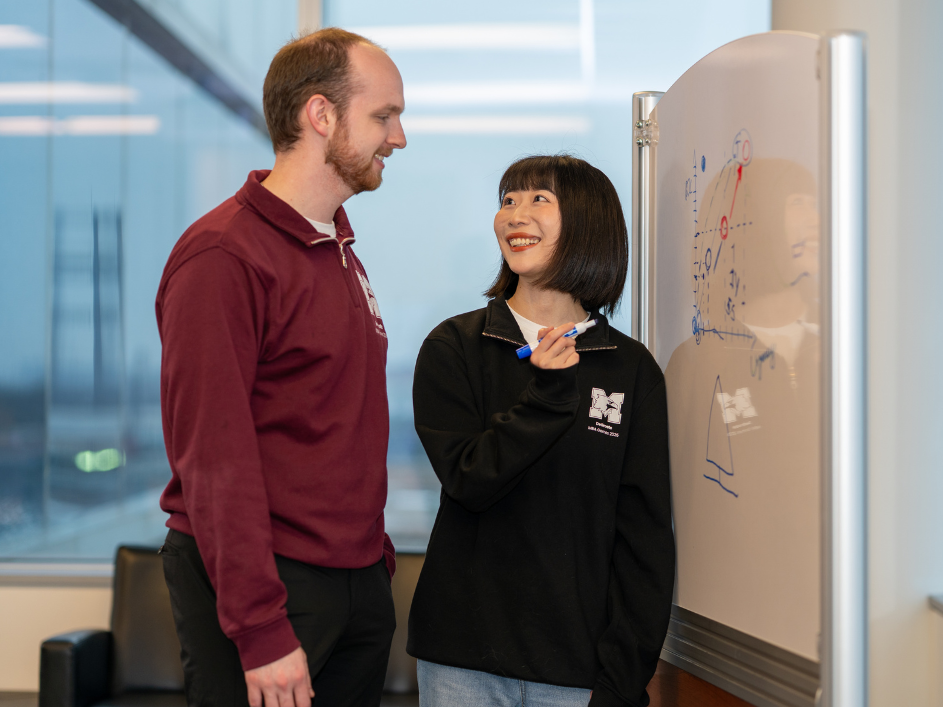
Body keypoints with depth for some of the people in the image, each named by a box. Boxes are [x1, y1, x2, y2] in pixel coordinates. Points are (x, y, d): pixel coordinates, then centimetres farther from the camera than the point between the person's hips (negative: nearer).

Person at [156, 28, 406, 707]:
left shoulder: (340, 250, 15)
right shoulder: (222, 256, -14)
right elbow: (213, 458, -19)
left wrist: (374, 549, 14)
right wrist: (261, 628, -22)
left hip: (357, 580, 8)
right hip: (266, 584, -8)